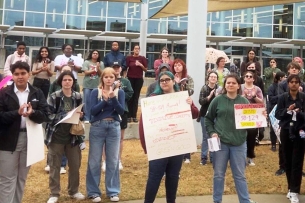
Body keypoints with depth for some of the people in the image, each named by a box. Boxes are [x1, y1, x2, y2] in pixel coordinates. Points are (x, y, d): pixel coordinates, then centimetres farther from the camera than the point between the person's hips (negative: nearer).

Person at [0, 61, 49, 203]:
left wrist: (32, 113, -23)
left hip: (29, 139, 3)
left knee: (22, 179, 15)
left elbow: (45, 115, -3)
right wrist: (17, 113, -23)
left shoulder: (37, 93, 4)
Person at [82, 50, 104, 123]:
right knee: (87, 101, -2)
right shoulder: (86, 62, 1)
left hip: (96, 85, 2)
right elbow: (86, 72, -7)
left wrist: (98, 68, -15)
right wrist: (95, 70, -10)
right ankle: (86, 118, 2)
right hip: (87, 85, -2)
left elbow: (101, 74, 2)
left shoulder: (101, 63, 5)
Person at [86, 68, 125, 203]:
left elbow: (121, 111, -6)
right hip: (97, 127, -1)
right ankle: (93, 192, 13)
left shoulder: (120, 92, 4)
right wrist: (105, 100, -20)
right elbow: (93, 111, -10)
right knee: (94, 160, 3)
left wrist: (113, 98, -19)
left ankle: (113, 191, 18)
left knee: (113, 160, 7)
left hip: (114, 128, 1)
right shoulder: (95, 92, 1)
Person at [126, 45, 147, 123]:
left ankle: (134, 116, 4)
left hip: (139, 79, 1)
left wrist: (141, 65, -11)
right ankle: (129, 116, 0)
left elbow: (146, 70, 6)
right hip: (130, 78, -1)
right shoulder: (129, 58, 2)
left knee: (136, 97, 3)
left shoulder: (142, 58, 4)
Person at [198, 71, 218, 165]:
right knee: (205, 137, 3)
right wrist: (209, 96, -25)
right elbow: (201, 101, -12)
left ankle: (213, 157, 17)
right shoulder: (204, 88, -4)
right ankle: (204, 158, 9)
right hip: (205, 115, -1)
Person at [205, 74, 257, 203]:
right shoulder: (218, 100, 0)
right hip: (220, 142, 0)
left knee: (240, 175, 10)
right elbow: (208, 118, 5)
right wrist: (212, 132, -7)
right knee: (219, 174, 9)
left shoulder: (244, 101, 3)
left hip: (239, 143, 1)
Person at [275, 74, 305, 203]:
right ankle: (291, 188, 21)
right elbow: (277, 114, -2)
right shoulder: (283, 97, 1)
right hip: (286, 132, 2)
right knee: (288, 161, 8)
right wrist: (287, 110, -19)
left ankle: (294, 191, 0)